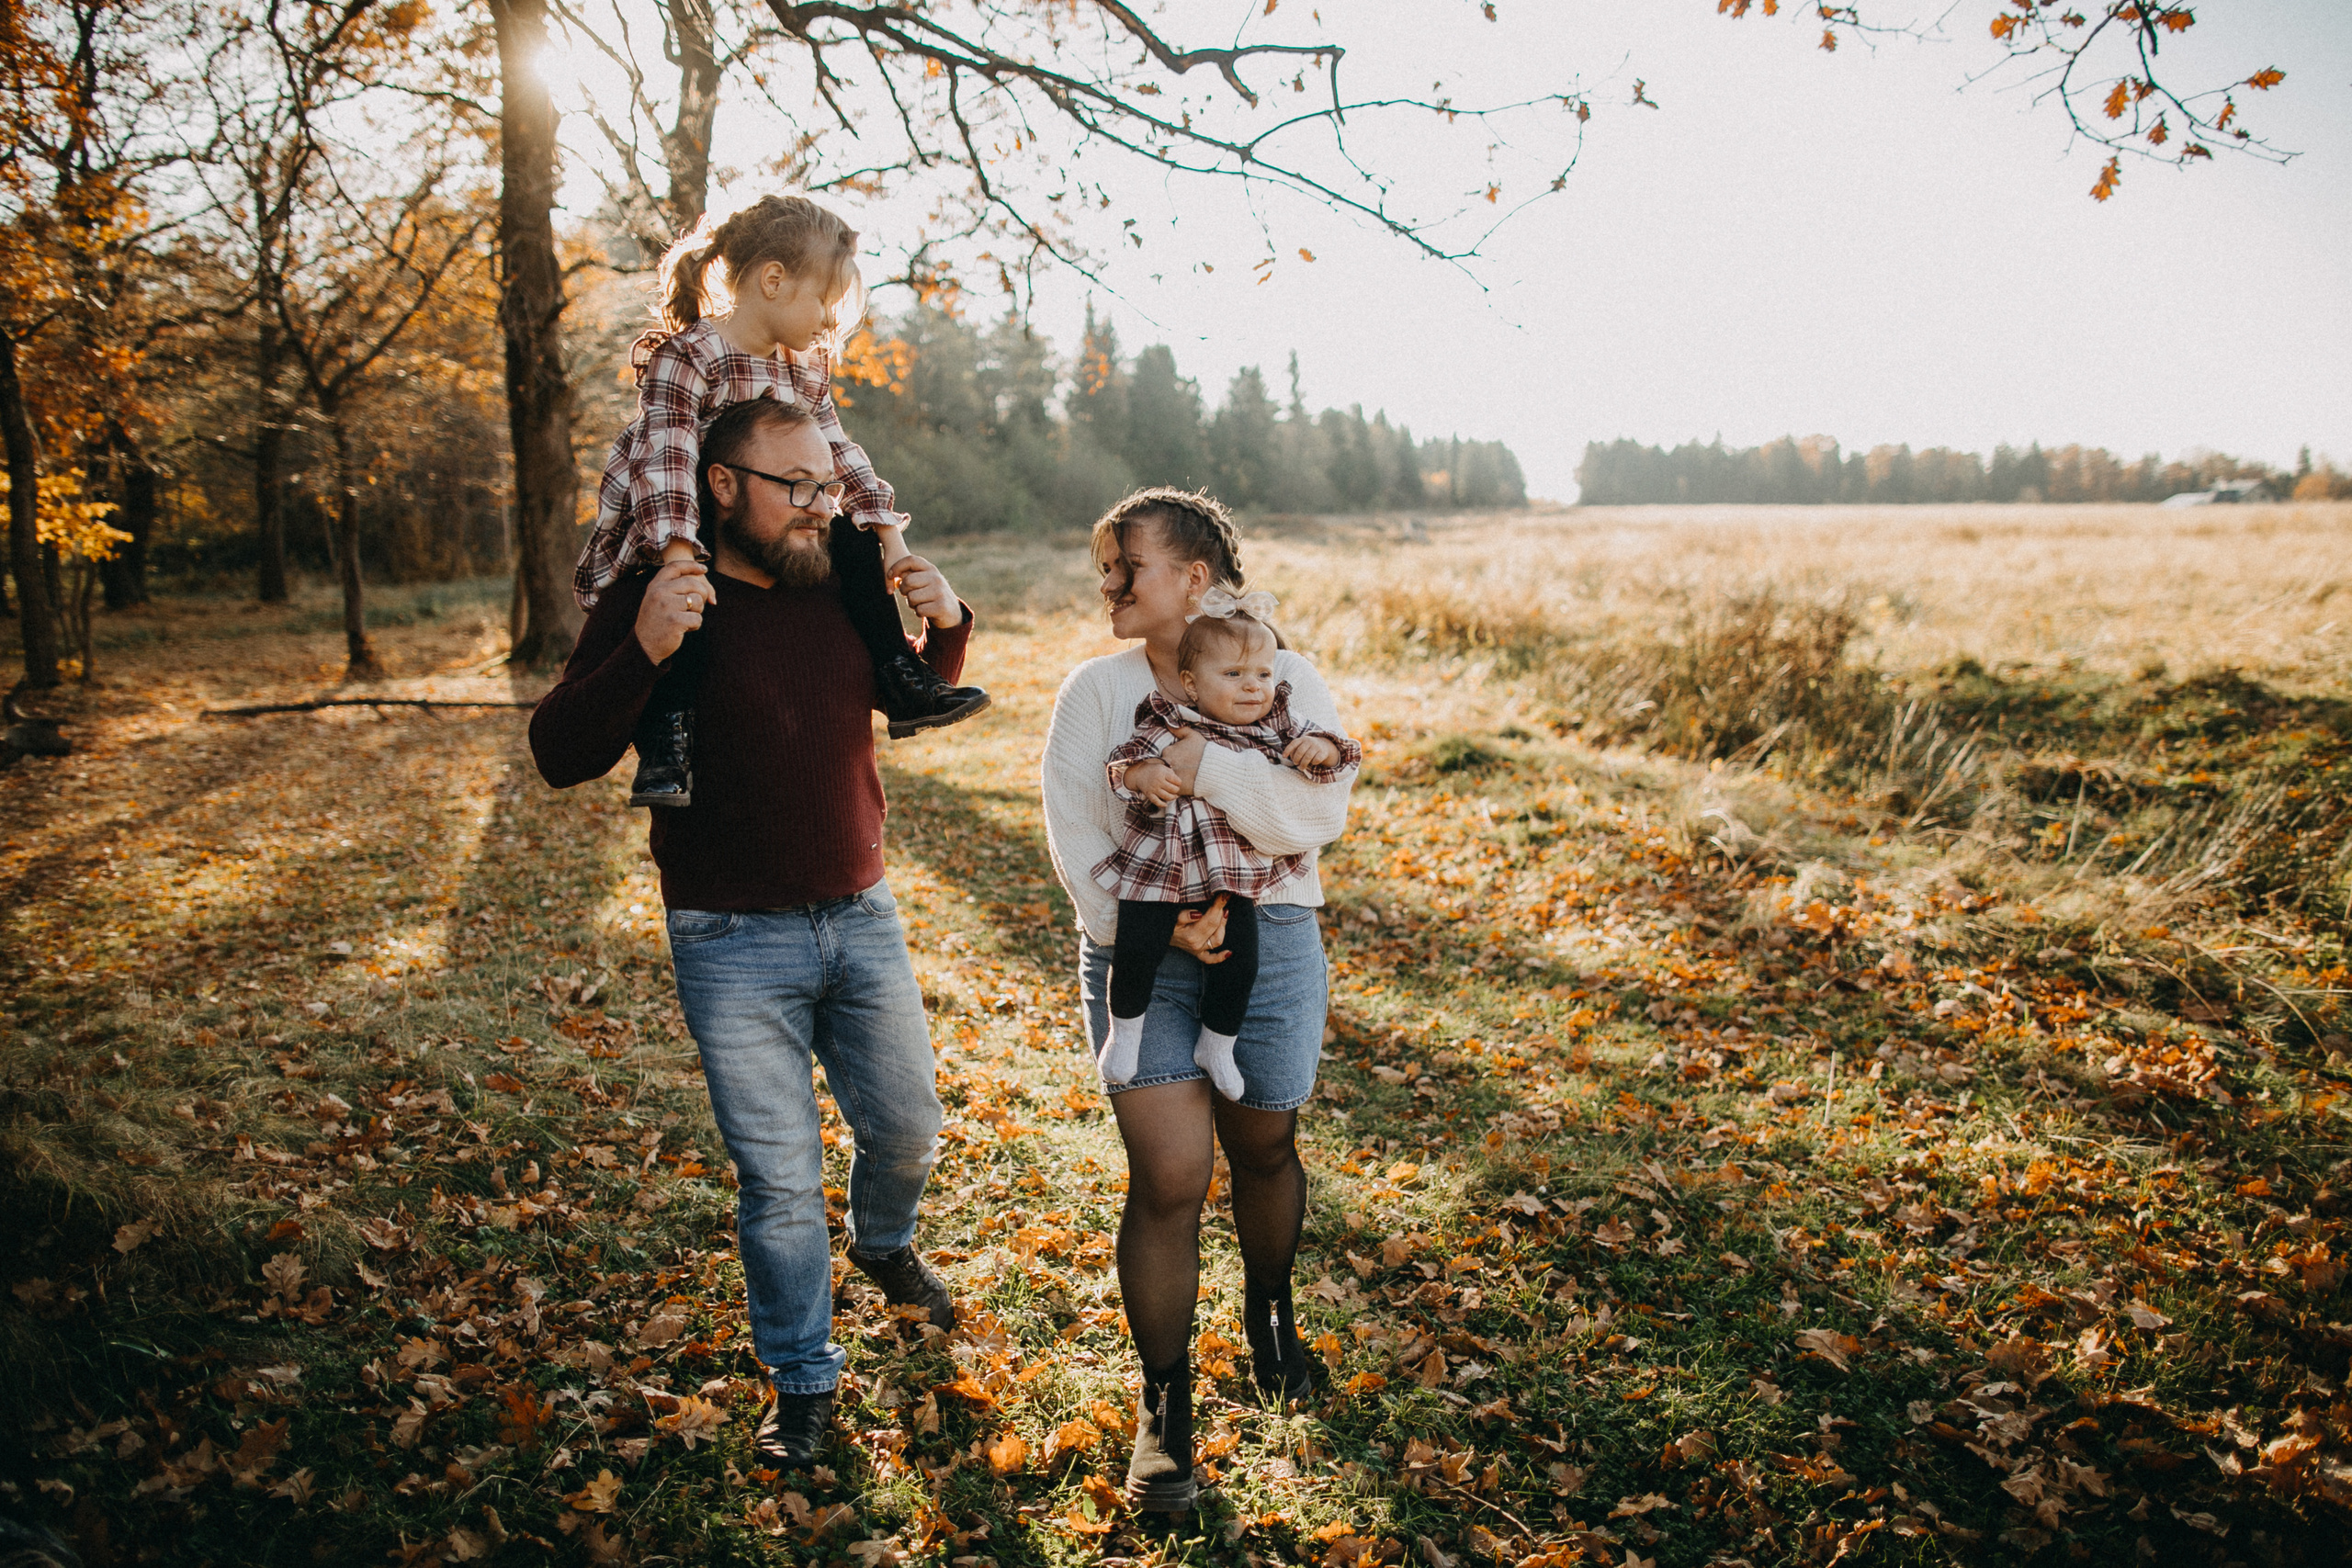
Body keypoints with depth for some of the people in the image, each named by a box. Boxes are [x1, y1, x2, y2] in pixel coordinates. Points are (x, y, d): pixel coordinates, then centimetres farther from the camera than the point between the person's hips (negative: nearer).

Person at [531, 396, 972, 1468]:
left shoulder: (839, 589, 1)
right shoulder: (654, 604, -11)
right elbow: (560, 756, -17)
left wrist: (947, 625, -4)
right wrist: (641, 652, -33)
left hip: (862, 918, 4)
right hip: (735, 942, -4)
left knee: (907, 1126, 18)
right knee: (779, 1177, 4)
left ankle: (883, 1244, 52)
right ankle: (802, 1378, 26)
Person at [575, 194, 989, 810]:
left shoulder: (805, 369, 5)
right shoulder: (686, 357, -20)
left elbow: (840, 458, 5)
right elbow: (663, 460, -31)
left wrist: (891, 540, -6)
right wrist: (679, 560, -42)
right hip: (661, 542, -7)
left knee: (851, 540, -2)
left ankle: (900, 684, 0)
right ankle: (664, 744, -31)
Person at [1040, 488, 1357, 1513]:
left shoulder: (1287, 683, -2)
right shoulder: (1096, 690, 1)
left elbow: (1318, 814, -16)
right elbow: (1075, 832, -7)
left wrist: (1200, 765, -25)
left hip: (1270, 942, 1)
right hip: (1138, 954, 0)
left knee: (1263, 1150, 16)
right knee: (1168, 1173, -7)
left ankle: (1269, 1308, 48)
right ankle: (1164, 1403, 12)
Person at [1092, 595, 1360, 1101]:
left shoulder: (1277, 726, 1)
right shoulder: (1167, 726, -10)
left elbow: (1338, 755, 1)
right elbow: (1124, 760, -14)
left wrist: (1320, 749, -21)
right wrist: (1144, 775, -36)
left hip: (1237, 873, 3)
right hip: (1158, 868, -2)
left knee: (1239, 960, -1)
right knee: (1136, 950, -7)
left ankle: (1216, 1048, 24)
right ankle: (1124, 1031, 22)